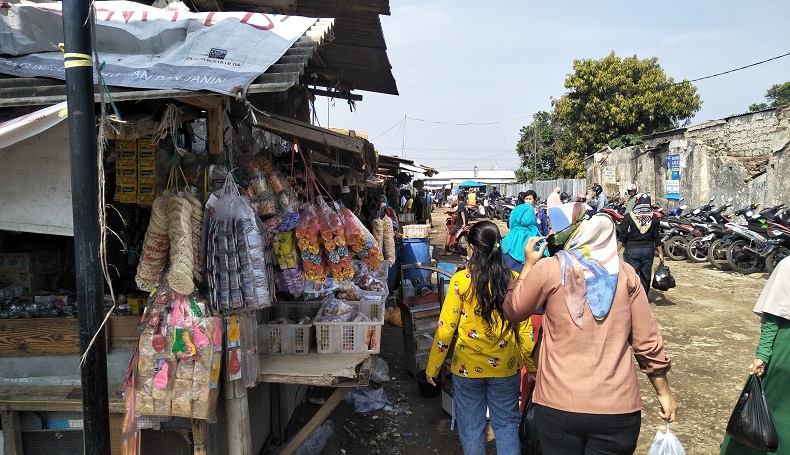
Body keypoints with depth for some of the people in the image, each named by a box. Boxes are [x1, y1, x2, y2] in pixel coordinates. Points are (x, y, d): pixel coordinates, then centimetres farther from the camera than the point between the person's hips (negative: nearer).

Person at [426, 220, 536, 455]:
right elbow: (524, 329, -2)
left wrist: (432, 367, 0)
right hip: (505, 367, 2)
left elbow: (446, 327, -10)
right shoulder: (514, 280, -7)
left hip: (468, 367, -2)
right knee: (506, 423, 19)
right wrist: (532, 364, 11)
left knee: (471, 426, 16)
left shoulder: (461, 280, -13)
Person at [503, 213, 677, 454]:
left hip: (558, 404, -1)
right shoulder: (625, 273, 1)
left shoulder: (548, 269, -7)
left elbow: (512, 311, 7)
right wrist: (664, 393, 16)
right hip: (618, 407, 2)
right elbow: (648, 341, 4)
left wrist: (528, 265, 17)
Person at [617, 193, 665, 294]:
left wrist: (617, 250, -2)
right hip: (648, 249, 3)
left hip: (632, 249, -3)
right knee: (646, 275, 13)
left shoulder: (629, 217, -7)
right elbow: (656, 237, 4)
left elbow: (622, 236, -7)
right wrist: (660, 253, 10)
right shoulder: (653, 218, 1)